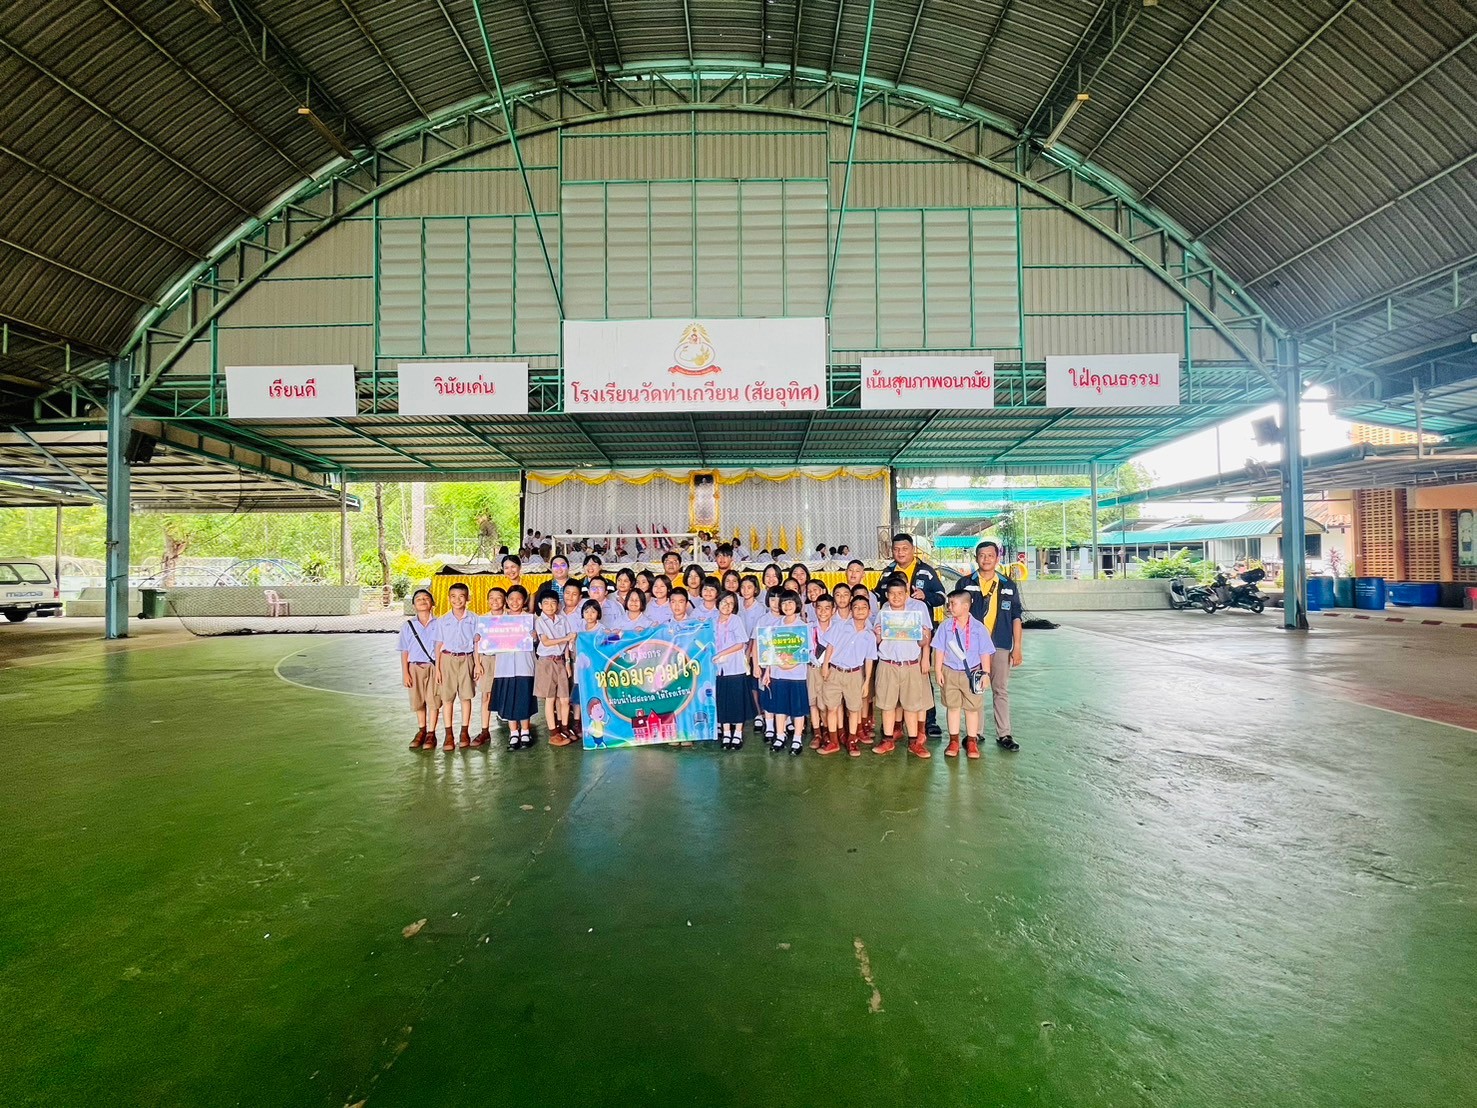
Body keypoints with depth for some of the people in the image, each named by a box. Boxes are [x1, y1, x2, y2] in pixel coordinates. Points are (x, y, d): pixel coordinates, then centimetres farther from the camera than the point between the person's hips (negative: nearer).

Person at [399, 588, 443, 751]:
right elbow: (404, 651, 4)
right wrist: (405, 673, -1)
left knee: (433, 701, 1)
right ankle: (421, 731, 28)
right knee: (418, 701, 11)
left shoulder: (438, 623, -1)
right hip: (415, 667, 2)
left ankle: (431, 733, 12)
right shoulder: (408, 625, 4)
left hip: (434, 667, -2)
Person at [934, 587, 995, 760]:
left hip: (972, 673, -1)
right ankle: (953, 741, 20)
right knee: (952, 707, 10)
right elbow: (940, 650, 1)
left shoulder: (978, 627, -7)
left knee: (972, 708, 8)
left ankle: (972, 741, 20)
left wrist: (986, 673, -6)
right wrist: (938, 670, -2)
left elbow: (985, 653, -3)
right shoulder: (945, 626, -2)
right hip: (950, 672, 2)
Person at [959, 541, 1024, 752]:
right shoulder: (965, 583, 4)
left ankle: (1004, 734, 12)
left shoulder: (1009, 585, 8)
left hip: (1000, 645, 1)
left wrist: (1017, 647, 2)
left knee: (1001, 690, 5)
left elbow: (1017, 617, 8)